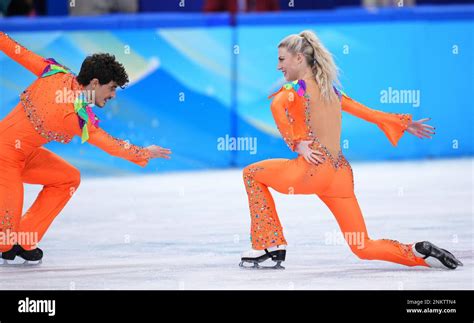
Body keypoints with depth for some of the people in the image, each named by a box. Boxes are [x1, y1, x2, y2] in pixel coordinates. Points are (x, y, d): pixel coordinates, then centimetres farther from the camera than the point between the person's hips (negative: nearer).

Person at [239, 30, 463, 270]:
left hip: (314, 169, -7)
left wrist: (297, 143, -19)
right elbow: (367, 112, 30)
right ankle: (419, 252, -10)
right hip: (341, 173, 7)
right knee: (363, 247, 10)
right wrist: (404, 124, 41)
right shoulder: (330, 89, 21)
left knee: (252, 173, 17)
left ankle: (270, 244, 9)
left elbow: (277, 105, -22)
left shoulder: (295, 88, 1)